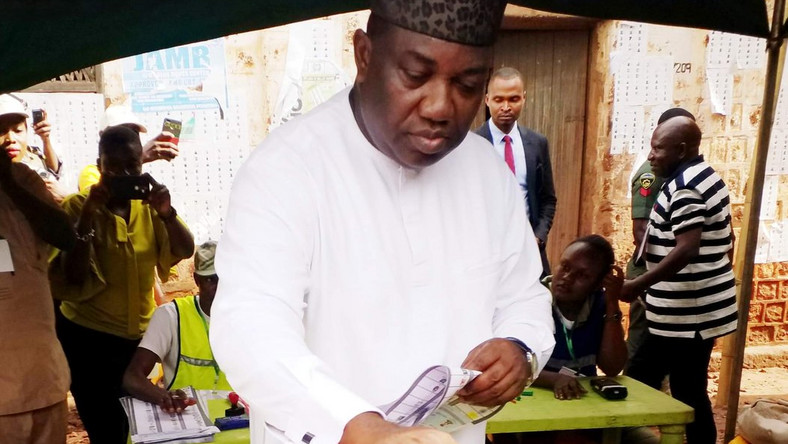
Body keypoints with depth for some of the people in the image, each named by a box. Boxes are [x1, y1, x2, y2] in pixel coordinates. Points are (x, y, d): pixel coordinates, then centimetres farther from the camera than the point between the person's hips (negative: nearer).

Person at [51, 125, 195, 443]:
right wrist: (87, 217, -27)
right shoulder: (78, 206, -10)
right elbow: (73, 278, -17)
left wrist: (166, 212, -26)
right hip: (89, 338, -4)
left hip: (142, 334, 4)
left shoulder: (148, 203, 1)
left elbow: (186, 250, -9)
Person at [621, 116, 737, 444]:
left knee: (639, 383, -2)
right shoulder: (707, 177, 14)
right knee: (690, 391, 16)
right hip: (703, 309, 10)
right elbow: (725, 243, 20)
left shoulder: (684, 186, -18)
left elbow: (686, 250, -27)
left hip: (686, 313, -10)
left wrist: (637, 285, -26)